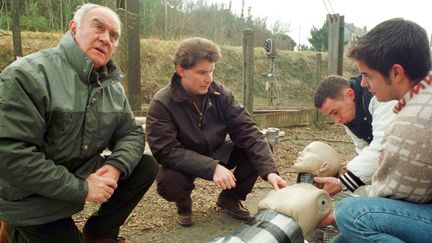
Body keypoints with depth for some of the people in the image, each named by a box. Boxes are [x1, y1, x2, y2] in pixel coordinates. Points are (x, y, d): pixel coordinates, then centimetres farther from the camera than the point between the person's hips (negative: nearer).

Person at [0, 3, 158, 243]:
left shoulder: (113, 85, 2)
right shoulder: (29, 75, -22)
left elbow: (131, 133, 4)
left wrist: (115, 166, -19)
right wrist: (81, 188, -26)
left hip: (86, 175, 6)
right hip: (34, 202, -6)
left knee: (146, 166, -4)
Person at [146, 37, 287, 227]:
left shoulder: (220, 94, -13)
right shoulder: (161, 103, -23)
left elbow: (247, 132, -18)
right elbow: (166, 151, -30)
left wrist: (269, 170, -31)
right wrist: (212, 168, -40)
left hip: (217, 153, 4)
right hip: (183, 162, -3)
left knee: (261, 149, -18)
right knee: (169, 183, -37)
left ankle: (230, 197, 8)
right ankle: (184, 203, 4)